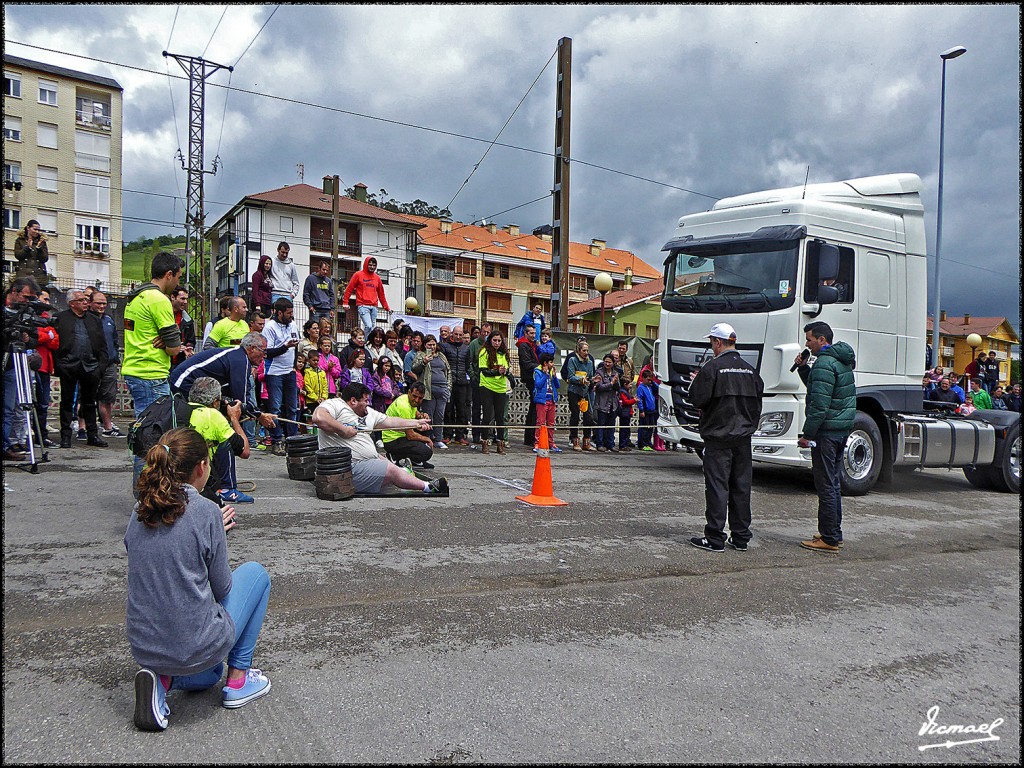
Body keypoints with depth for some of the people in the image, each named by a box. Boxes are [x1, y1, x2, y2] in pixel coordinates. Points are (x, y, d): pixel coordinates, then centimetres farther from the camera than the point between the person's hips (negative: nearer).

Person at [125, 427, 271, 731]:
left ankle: (162, 678, 5)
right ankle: (238, 679, 18)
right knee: (255, 572, 19)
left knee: (207, 676, 40)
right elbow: (222, 589, -6)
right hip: (197, 646, -7)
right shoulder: (205, 511, -16)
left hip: (143, 647, 7)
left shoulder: (140, 511, 3)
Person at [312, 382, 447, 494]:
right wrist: (343, 429, -25)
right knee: (392, 471, -7)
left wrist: (416, 423, 17)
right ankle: (428, 487, 5)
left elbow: (390, 421, 20)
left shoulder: (367, 412, 17)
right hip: (352, 468, -11)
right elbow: (318, 418, -32)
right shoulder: (334, 405, -12)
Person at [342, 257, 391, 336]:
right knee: (368, 326, -18)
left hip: (374, 307, 5)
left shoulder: (377, 277, 16)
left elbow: (381, 294, 21)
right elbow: (349, 289, 5)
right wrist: (345, 302, -2)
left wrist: (386, 307, 20)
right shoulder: (358, 275, 4)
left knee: (373, 328, 3)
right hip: (363, 306, -5)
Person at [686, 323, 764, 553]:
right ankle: (741, 537, 17)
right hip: (743, 437, 6)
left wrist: (696, 381, 6)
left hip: (718, 437, -6)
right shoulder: (749, 369, 8)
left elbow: (697, 399, -13)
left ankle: (714, 538, 1)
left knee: (717, 486, -2)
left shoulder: (712, 368, -13)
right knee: (741, 487, 11)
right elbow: (758, 398, 14)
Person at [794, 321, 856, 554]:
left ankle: (829, 539, -1)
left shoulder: (824, 364, -16)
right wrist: (803, 368, 13)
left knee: (825, 486, -5)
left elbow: (819, 405, -22)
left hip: (827, 431, -10)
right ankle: (835, 533, 24)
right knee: (833, 483, 16)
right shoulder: (842, 360, 16)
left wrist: (807, 435, -17)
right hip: (843, 430, 10)